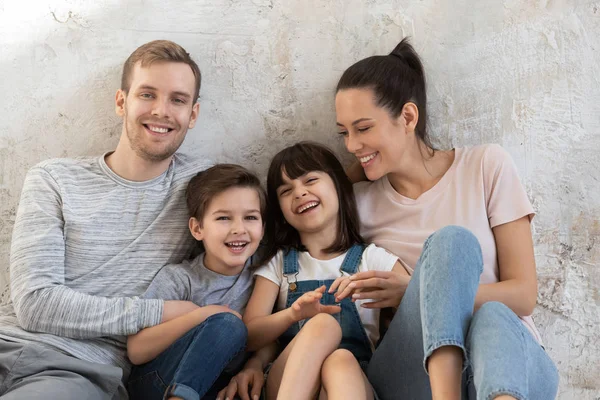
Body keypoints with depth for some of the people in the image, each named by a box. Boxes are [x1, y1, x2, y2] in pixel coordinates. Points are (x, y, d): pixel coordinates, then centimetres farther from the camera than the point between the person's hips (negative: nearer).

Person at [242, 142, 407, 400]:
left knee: (340, 361, -36)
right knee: (324, 323, -30)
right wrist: (294, 314, -17)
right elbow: (249, 336, 3)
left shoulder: (371, 259, 12)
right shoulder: (278, 263, 14)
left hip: (354, 377, 0)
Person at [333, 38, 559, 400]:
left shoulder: (487, 166, 4)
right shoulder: (361, 203, 10)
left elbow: (523, 295, -2)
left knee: (491, 319, -38)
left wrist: (416, 293, -13)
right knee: (451, 242, -29)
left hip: (511, 359, 0)